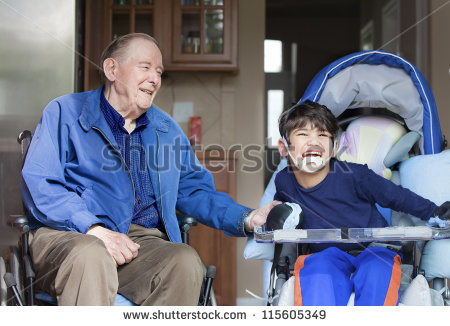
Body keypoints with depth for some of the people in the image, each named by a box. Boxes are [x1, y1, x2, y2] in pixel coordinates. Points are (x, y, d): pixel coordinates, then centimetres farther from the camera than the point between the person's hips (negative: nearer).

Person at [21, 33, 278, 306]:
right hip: (68, 236, -4)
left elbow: (194, 189, 24)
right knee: (92, 255, -39)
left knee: (185, 260, -28)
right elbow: (38, 183, -5)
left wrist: (246, 219, 5)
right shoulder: (66, 112, 6)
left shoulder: (166, 128, 23)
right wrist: (93, 229, -20)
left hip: (141, 240, 4)